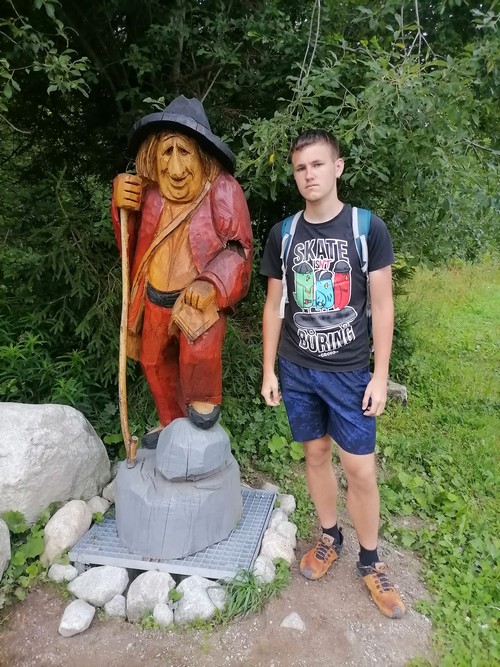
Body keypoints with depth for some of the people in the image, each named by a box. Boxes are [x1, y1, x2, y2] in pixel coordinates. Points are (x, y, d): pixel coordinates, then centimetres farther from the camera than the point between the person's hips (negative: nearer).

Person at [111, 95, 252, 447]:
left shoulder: (222, 189, -15)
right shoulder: (149, 188, -1)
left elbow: (238, 247, -17)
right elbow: (134, 240, 9)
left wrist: (211, 284, -32)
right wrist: (123, 206, -10)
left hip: (199, 298, -6)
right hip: (155, 296, 6)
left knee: (199, 353, -32)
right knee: (154, 361, 20)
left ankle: (204, 399, 6)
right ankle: (173, 423, 47)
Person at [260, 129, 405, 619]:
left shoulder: (368, 228, -5)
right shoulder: (283, 234, 2)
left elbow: (382, 306, -4)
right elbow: (274, 306, 6)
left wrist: (380, 375, -6)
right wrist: (268, 370, 5)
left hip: (349, 372, -2)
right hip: (296, 371, 3)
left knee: (360, 468, 3)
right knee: (316, 454, 15)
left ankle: (369, 561, 26)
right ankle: (329, 537, 37)